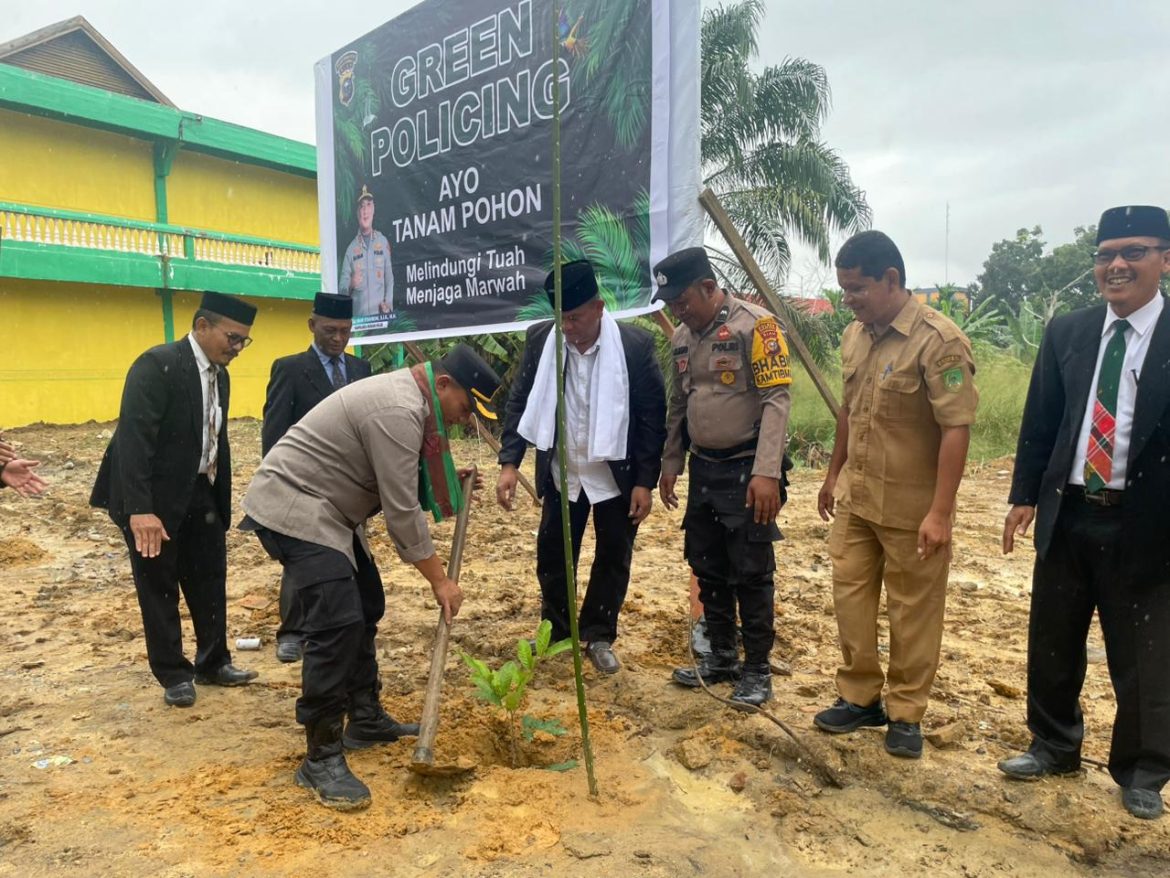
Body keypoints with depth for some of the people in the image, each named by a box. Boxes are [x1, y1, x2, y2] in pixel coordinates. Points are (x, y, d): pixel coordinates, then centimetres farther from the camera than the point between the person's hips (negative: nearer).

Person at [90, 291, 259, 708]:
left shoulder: (219, 375, 8)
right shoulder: (158, 364, -18)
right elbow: (133, 437, -25)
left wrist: (220, 497, 14)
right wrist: (140, 509, -30)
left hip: (201, 493, 8)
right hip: (155, 498, -7)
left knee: (210, 582, 13)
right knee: (159, 588, 7)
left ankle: (213, 663, 28)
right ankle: (174, 674, 21)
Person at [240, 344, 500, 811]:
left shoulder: (409, 396, 9)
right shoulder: (399, 411, -24)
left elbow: (398, 482, 20)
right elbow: (401, 511, -23)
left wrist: (447, 479, 6)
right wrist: (439, 580, -15)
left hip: (325, 508, 11)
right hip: (293, 508, -11)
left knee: (365, 608, 15)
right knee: (337, 626, -16)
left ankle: (365, 720, 26)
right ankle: (321, 759, -6)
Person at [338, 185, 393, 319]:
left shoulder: (383, 242, 5)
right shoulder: (351, 248, 3)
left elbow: (389, 278, 8)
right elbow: (342, 288, 3)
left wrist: (388, 303, -6)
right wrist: (351, 285, -18)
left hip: (380, 314, 1)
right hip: (358, 315, 0)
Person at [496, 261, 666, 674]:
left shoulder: (635, 344, -17)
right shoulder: (540, 339, -9)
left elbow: (653, 417, -12)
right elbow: (519, 402, -2)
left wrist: (645, 481, -12)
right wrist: (509, 462, -10)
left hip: (617, 475, -2)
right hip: (562, 472, 3)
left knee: (614, 557, 10)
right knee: (552, 555, 12)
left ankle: (599, 636, 28)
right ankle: (555, 632, 33)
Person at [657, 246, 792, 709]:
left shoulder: (755, 325, -13)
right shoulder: (682, 338, 9)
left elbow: (777, 399, -19)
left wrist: (766, 472, -26)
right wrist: (670, 465, 17)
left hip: (745, 471, -7)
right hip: (703, 470, 7)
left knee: (751, 574, 0)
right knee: (708, 570, 14)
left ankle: (757, 670, 16)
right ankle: (721, 657, 30)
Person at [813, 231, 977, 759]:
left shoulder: (938, 340, -18)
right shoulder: (854, 335, 5)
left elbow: (957, 429, -20)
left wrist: (941, 512, -22)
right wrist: (833, 475, 19)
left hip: (912, 507, -7)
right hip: (855, 498, 7)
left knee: (913, 611, 8)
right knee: (851, 597, 13)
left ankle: (906, 713, 25)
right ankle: (859, 697, 30)